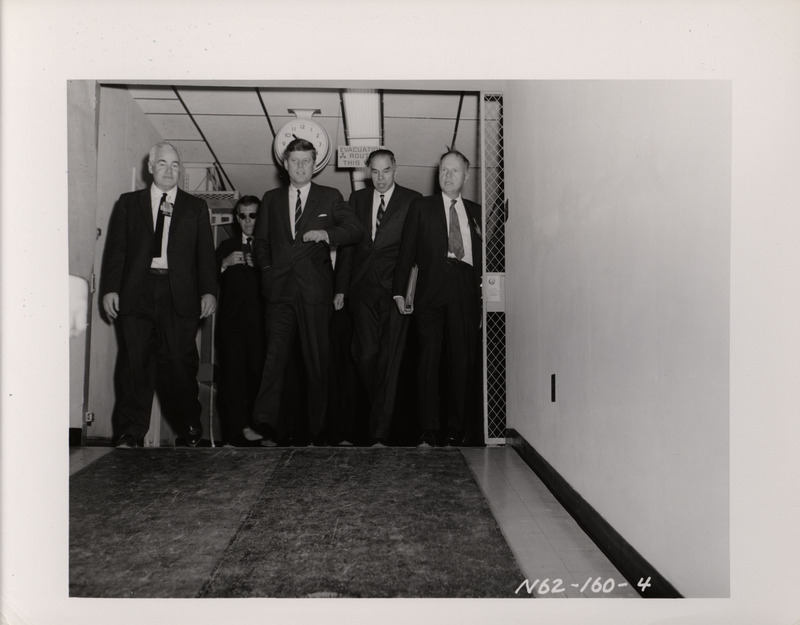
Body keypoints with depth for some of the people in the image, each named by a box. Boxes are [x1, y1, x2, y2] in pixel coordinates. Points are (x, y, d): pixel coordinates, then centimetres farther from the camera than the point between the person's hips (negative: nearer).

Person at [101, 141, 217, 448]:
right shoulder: (128, 203, 16)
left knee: (179, 361, -3)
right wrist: (110, 288, 0)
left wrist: (209, 291, -2)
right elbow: (115, 249, 10)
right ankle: (131, 433, 6)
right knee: (137, 362, -1)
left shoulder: (195, 207, 14)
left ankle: (190, 426, 14)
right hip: (137, 293, 1)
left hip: (179, 295, -1)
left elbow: (205, 254, 9)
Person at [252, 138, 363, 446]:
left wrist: (326, 233, -13)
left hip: (315, 290, -1)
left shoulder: (330, 197, 11)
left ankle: (318, 431, 9)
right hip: (280, 288, 2)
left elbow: (356, 230, 3)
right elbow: (260, 241, 21)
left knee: (317, 360, 1)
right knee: (274, 355, -8)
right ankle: (265, 426, -8)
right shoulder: (271, 199, 18)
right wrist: (267, 269, 6)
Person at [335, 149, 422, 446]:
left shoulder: (412, 200, 6)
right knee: (365, 355, 0)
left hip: (395, 289, -3)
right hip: (363, 290, 3)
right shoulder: (357, 199, 16)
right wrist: (341, 287, 7)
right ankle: (381, 412, 22)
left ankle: (380, 432, -2)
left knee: (389, 360, -5)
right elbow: (347, 245, 14)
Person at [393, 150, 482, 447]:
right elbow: (406, 251, 6)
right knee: (429, 359, -6)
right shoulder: (421, 207, 12)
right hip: (431, 292, -2)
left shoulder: (476, 212, 18)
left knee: (462, 361, 2)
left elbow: (484, 256, 15)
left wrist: (482, 298, 7)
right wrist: (399, 291, -3)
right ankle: (429, 431, -1)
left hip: (466, 294, 2)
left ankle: (455, 430, 13)